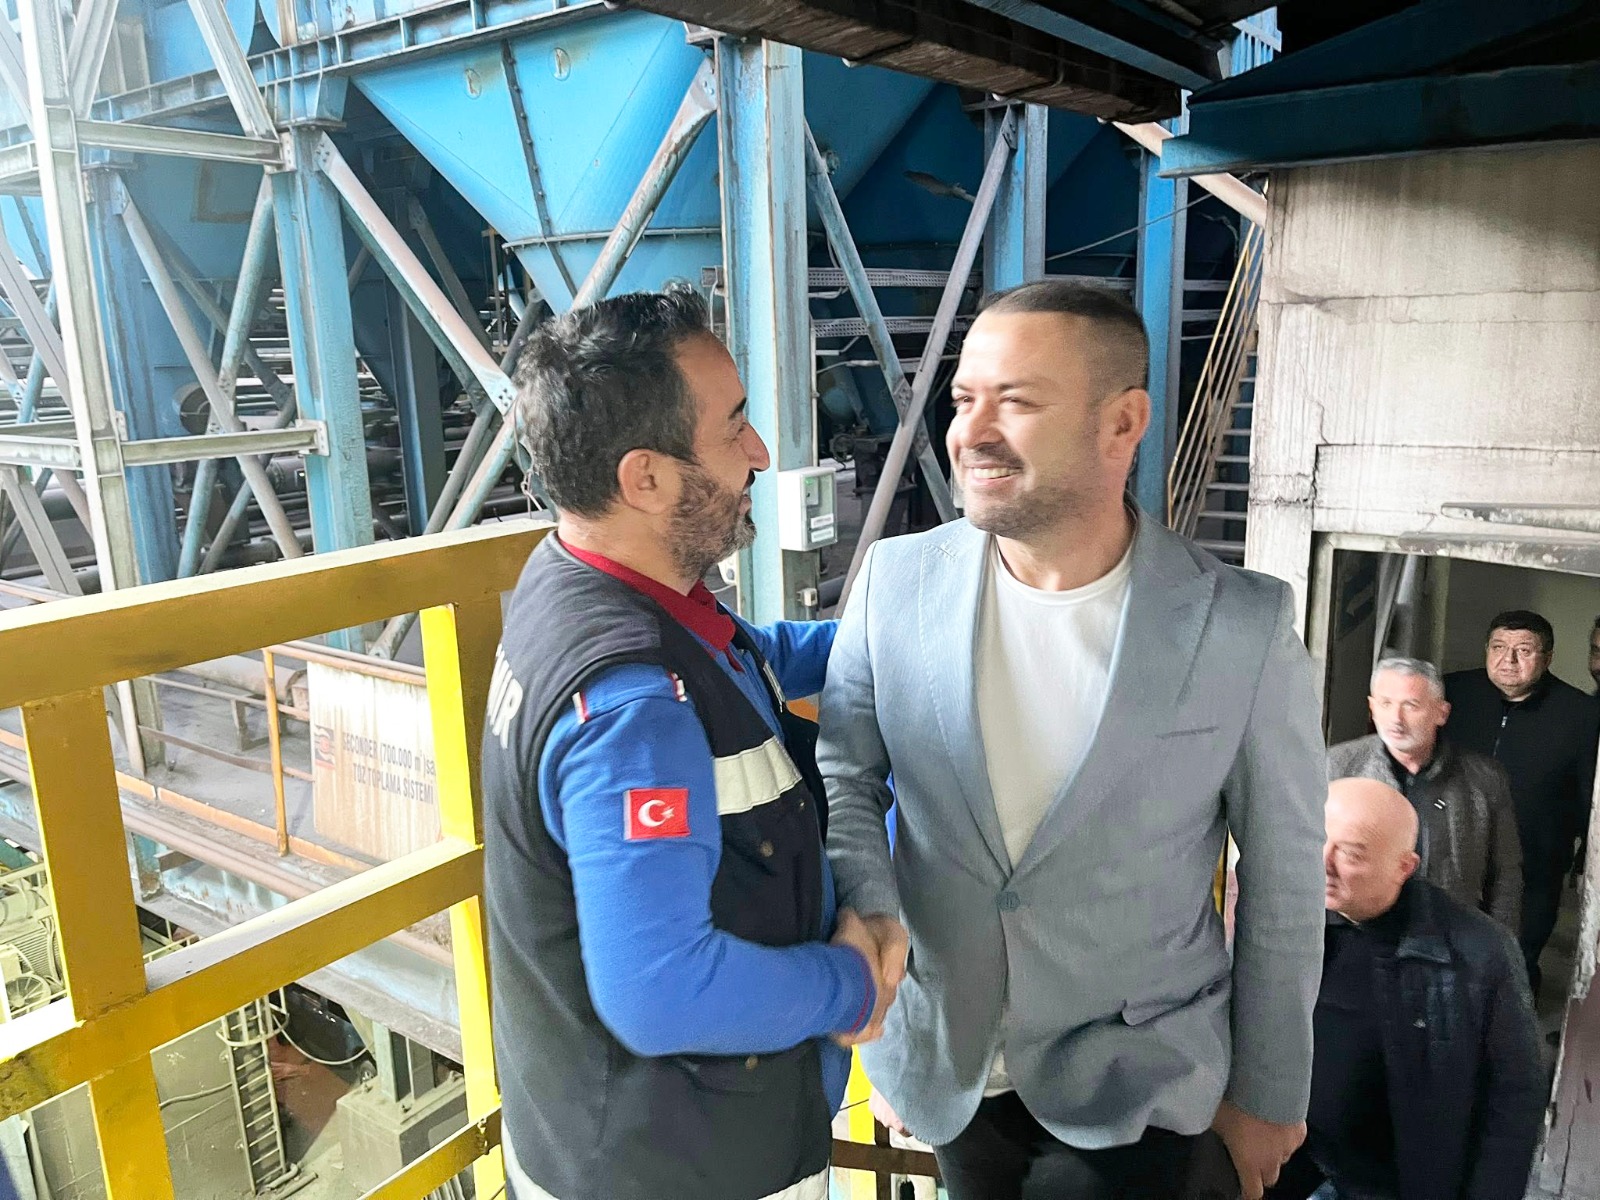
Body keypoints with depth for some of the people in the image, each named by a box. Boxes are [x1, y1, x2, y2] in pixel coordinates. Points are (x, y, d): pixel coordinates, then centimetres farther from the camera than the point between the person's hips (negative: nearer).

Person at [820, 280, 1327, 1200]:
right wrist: (865, 901, -21)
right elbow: (844, 775, -2)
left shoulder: (1246, 626, -17)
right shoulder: (897, 581, -11)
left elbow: (1284, 881, -6)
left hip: (1137, 1087, -2)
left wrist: (1270, 1090, 3)